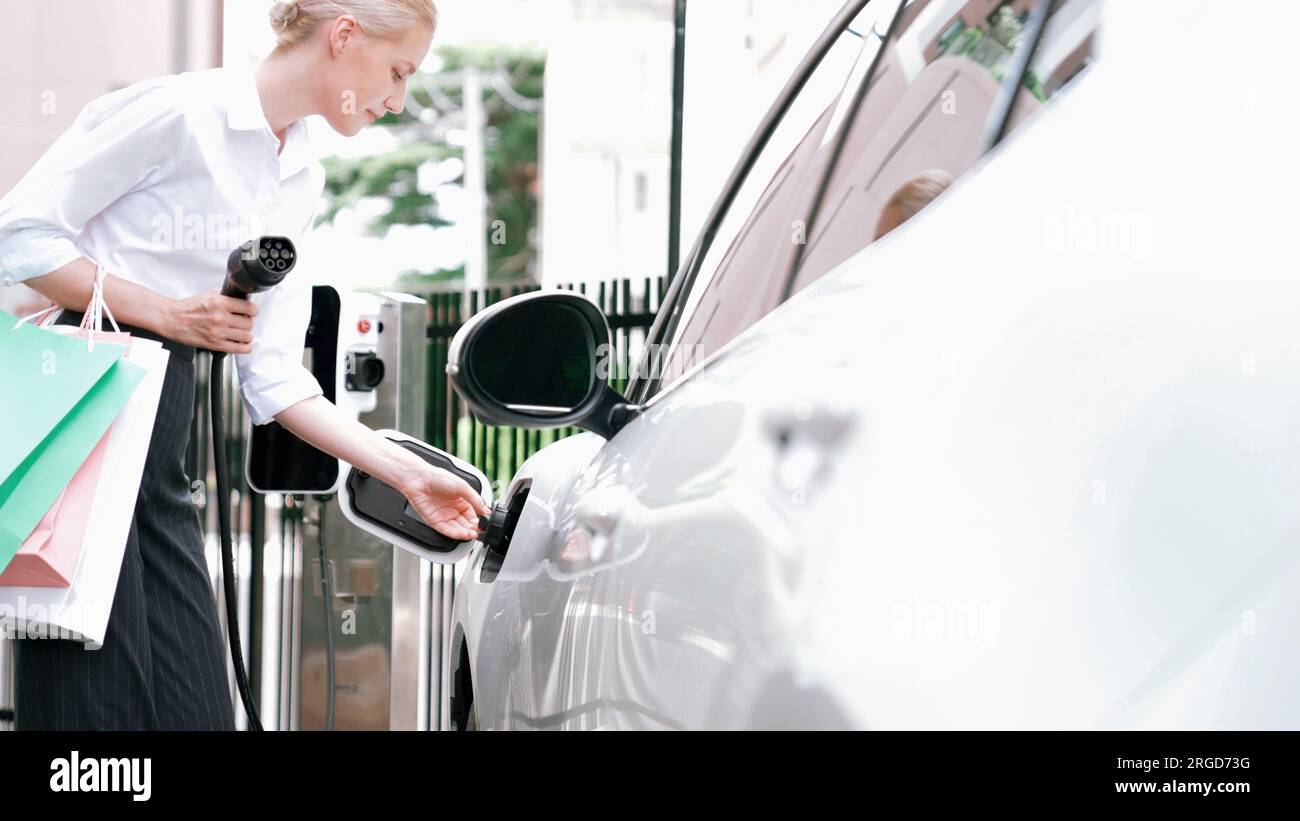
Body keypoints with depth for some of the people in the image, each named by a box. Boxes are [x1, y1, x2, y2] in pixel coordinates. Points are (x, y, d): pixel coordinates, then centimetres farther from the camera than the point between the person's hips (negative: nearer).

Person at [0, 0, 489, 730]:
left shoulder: (301, 180, 15)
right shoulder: (180, 111, -9)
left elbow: (277, 381, 12)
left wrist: (411, 475, 7)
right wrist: (168, 312, -11)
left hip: (162, 463, 8)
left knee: (193, 702, 5)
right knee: (98, 697, -7)